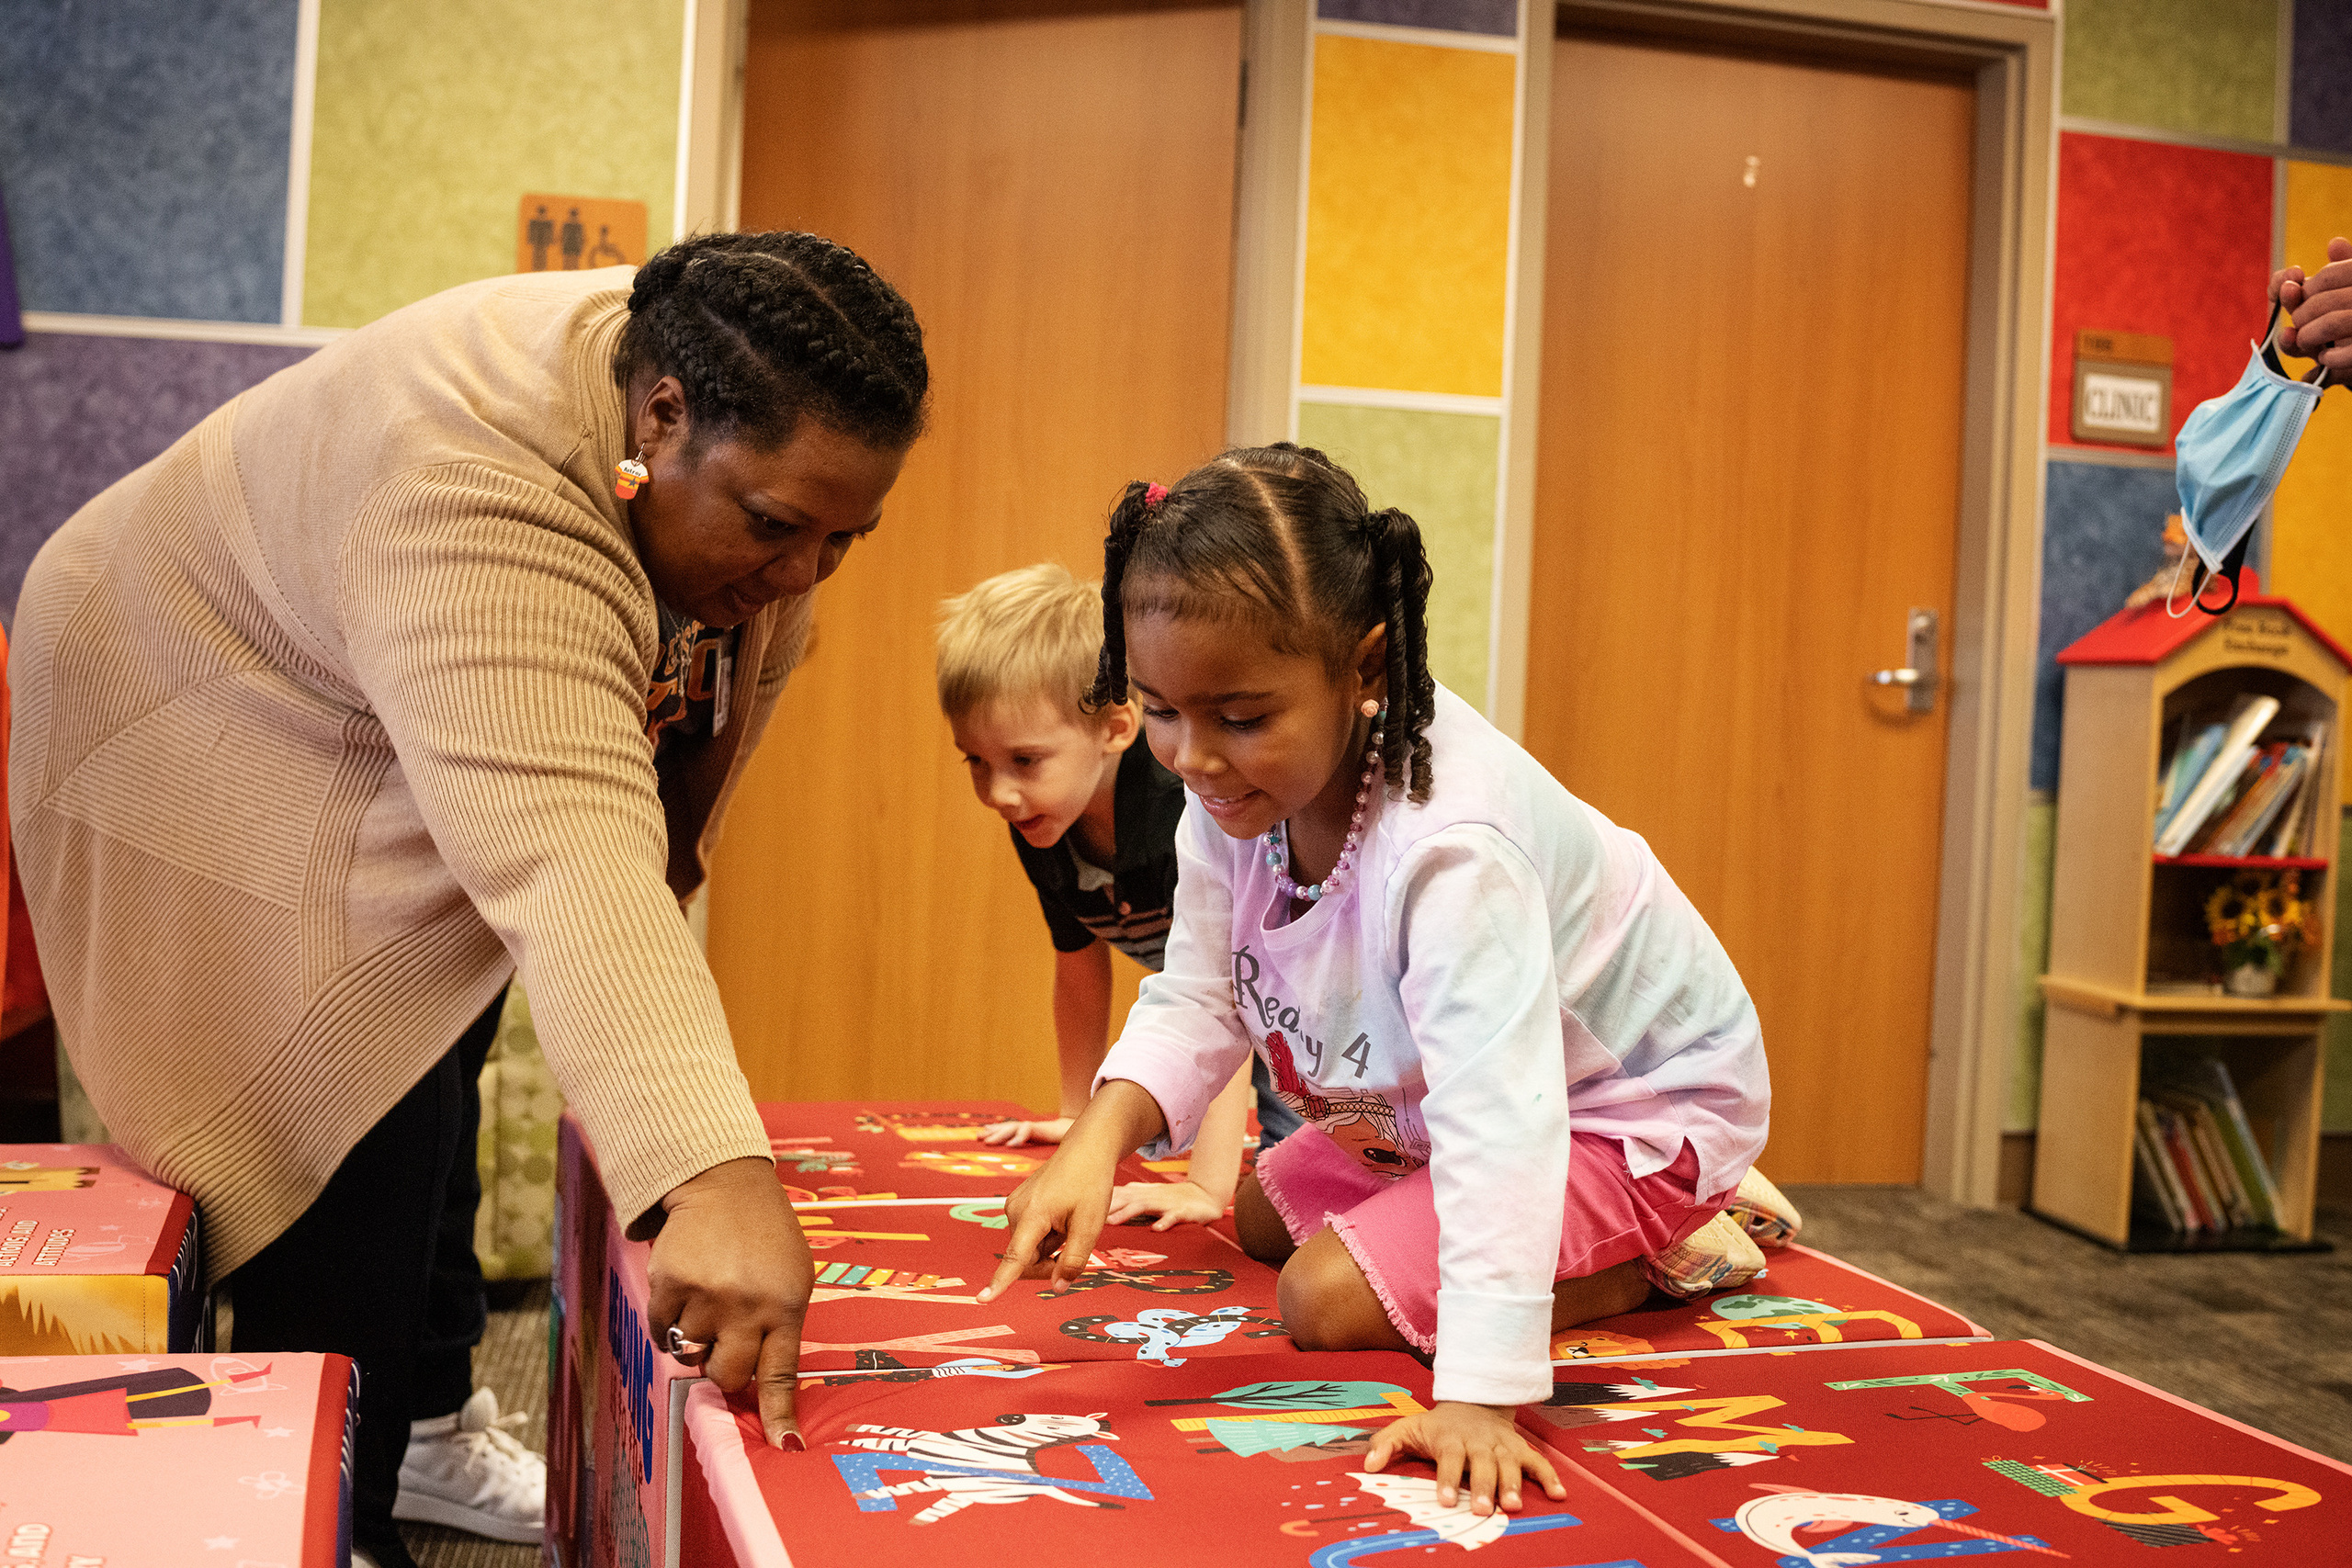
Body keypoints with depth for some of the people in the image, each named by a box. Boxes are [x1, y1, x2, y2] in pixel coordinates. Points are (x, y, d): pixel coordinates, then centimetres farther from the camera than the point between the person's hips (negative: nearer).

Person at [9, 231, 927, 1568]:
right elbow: (563, 853, -53)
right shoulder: (475, 495, -42)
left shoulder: (756, 448, -17)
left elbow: (745, 650, 1)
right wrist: (709, 1174, -62)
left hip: (446, 757, 8)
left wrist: (657, 892, 3)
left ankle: (420, 1432, 31)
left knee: (438, 1080, 15)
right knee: (355, 1153, -13)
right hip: (228, 740, -8)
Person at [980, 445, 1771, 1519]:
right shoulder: (1235, 794, -16)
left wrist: (1480, 1394, -52)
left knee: (1329, 1303, -18)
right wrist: (1100, 1139, -28)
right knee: (1263, 1222, 21)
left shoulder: (1449, 846, -42)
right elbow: (1199, 999, -8)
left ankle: (1646, 1269, 0)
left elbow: (1498, 1113, -46)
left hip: (1639, 1101, -9)